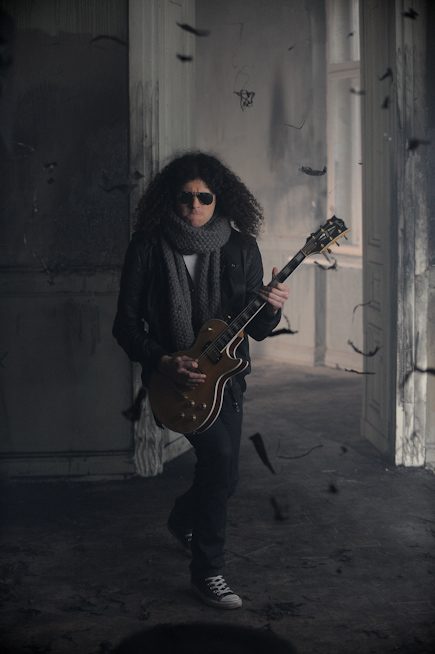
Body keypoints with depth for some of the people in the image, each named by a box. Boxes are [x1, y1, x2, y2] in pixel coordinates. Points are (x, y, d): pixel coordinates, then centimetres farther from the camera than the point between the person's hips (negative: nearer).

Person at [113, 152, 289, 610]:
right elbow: (125, 323, -6)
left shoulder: (240, 247, 0)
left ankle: (184, 519, 49)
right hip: (171, 373, -4)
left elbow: (256, 330, 3)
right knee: (220, 455, -24)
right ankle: (208, 572, -8)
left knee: (222, 472, 13)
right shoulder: (148, 246, -8)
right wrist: (163, 362, -20)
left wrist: (270, 309, -20)